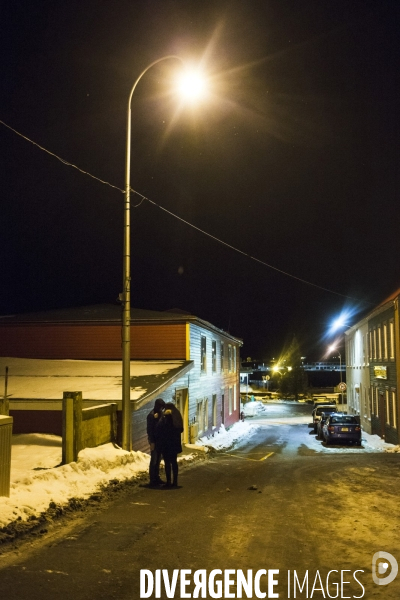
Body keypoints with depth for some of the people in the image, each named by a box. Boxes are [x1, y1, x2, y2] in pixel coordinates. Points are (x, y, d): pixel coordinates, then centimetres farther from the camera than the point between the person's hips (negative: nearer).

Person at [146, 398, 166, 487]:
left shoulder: (160, 414, 9)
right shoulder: (151, 415, -13)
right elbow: (149, 430, -14)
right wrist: (151, 442, -17)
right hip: (154, 440, -7)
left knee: (158, 460, 12)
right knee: (154, 460, -3)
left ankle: (157, 478, 19)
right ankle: (152, 480, 2)